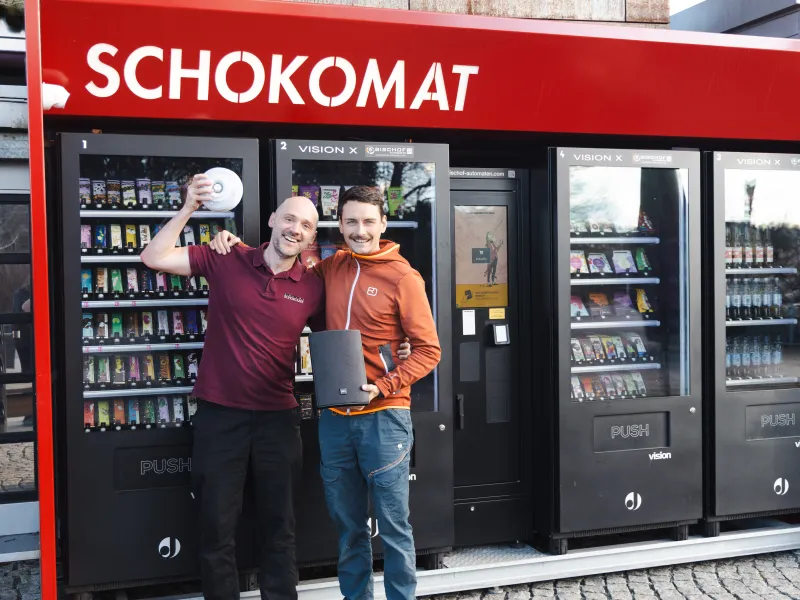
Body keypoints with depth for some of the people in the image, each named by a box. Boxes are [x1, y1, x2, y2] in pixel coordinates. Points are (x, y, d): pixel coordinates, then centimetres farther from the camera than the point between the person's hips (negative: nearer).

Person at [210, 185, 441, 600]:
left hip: (383, 418, -4)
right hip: (334, 417, 5)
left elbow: (428, 350, -6)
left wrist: (382, 388, -18)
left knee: (393, 526, 4)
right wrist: (238, 244, 9)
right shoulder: (331, 268, 7)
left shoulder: (402, 277, -6)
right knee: (348, 526, 15)